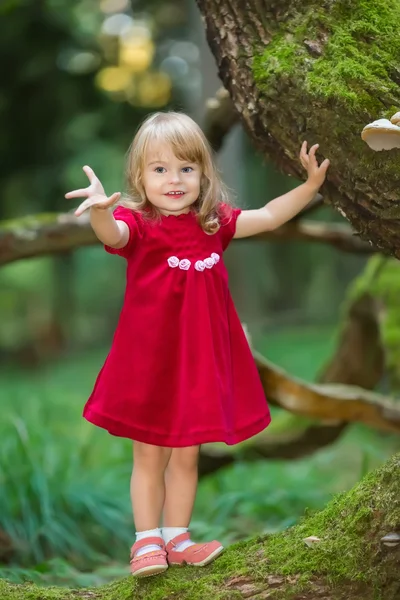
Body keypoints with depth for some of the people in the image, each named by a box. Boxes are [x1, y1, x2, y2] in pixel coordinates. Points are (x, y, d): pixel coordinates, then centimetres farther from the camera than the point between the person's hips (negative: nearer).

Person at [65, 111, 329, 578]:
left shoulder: (213, 223, 3)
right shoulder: (138, 223, -12)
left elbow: (269, 217, 8)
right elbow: (113, 235, -35)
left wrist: (310, 185, -3)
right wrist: (101, 210, -58)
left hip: (200, 362, 4)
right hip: (149, 361, -4)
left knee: (186, 454, 14)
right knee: (149, 455, 7)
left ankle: (176, 538, 28)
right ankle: (147, 541, 20)